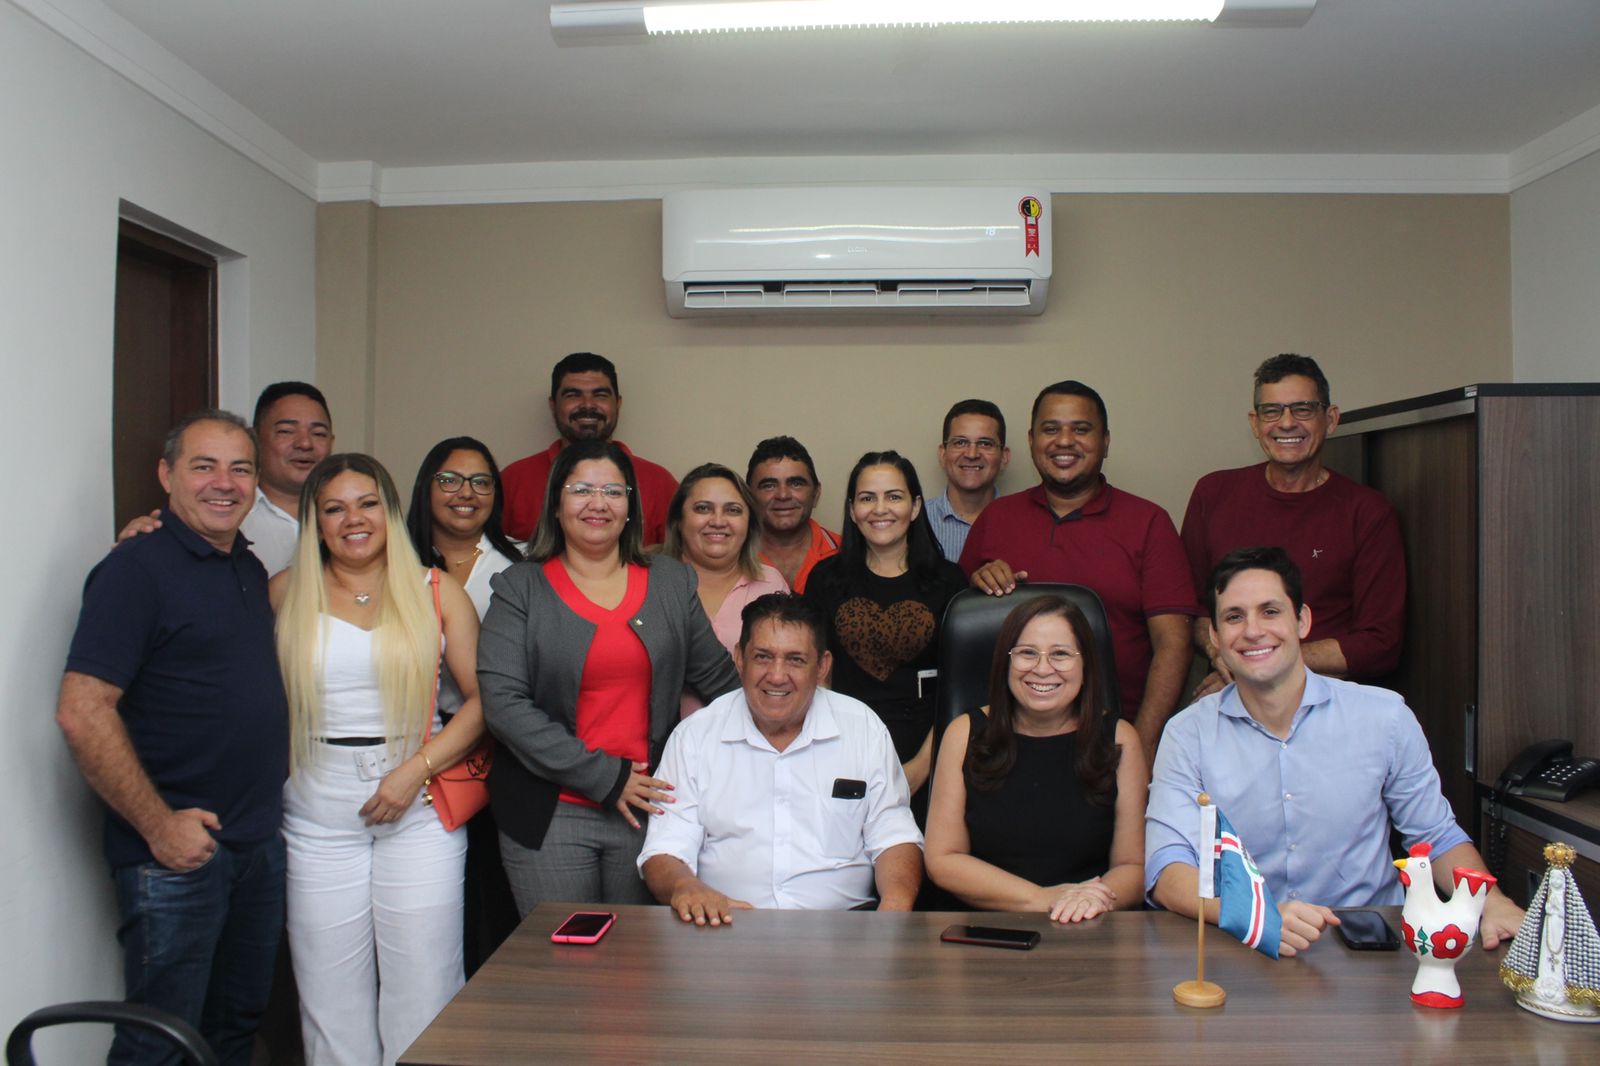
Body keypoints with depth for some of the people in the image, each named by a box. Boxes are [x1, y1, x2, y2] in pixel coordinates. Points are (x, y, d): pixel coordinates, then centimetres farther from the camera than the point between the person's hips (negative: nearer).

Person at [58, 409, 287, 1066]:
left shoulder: (250, 569, 11)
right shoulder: (136, 568, -12)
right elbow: (82, 712, -19)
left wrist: (273, 792, 12)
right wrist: (158, 824, -18)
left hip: (260, 842, 7)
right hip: (175, 853, -7)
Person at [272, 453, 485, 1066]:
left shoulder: (438, 592, 4)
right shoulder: (286, 593, 7)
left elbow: (482, 697, 0)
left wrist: (417, 769, -11)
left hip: (420, 808, -1)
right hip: (319, 812, 1)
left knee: (422, 987, 3)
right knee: (331, 989, 8)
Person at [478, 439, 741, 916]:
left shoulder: (672, 582, 7)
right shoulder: (519, 587, -1)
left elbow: (717, 679, 13)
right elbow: (503, 702, -10)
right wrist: (604, 778, -13)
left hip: (649, 806, 2)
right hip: (551, 814, -2)